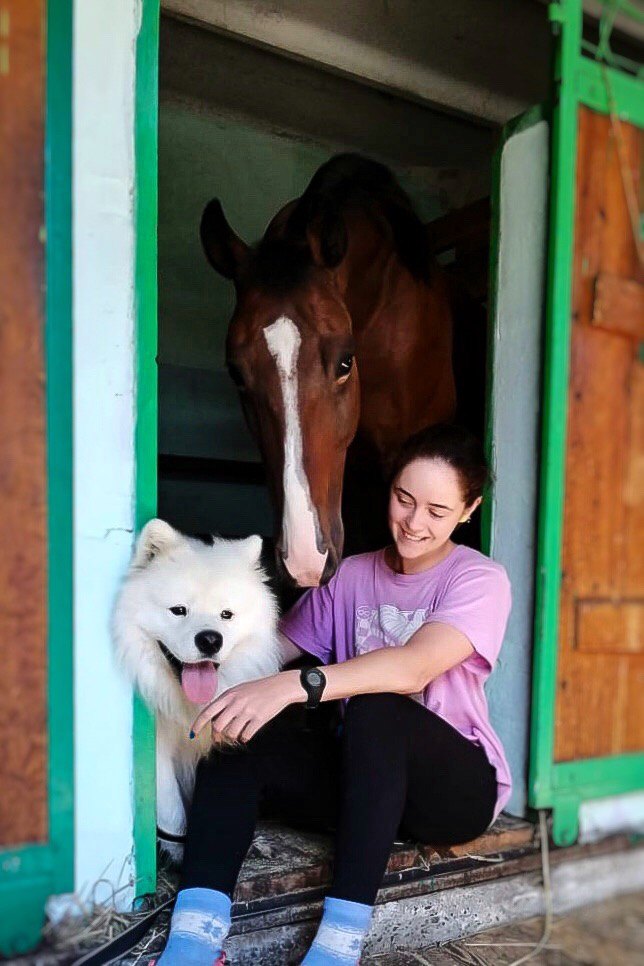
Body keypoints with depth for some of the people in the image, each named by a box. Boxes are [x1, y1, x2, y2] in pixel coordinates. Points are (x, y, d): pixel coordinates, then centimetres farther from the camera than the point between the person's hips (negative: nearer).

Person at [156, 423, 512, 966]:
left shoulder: (479, 580, -9)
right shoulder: (350, 576, 6)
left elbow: (414, 668, -28)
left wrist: (294, 686, -39)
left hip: (457, 784, -4)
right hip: (362, 776, 4)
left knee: (375, 710, -35)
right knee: (239, 733, -20)